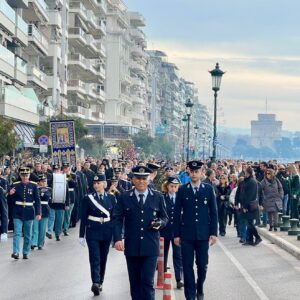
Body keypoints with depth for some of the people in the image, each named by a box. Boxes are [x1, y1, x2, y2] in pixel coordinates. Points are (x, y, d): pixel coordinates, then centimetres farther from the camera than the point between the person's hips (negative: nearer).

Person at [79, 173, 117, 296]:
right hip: (92, 232, -3)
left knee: (103, 258, 10)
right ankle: (95, 283, -22)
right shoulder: (88, 198, -4)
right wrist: (81, 235, -4)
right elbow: (83, 218, -2)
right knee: (95, 258, -12)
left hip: (106, 232, 3)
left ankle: (100, 282, 22)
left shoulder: (111, 198, 2)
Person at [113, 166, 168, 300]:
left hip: (150, 247, -1)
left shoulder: (158, 197, 5)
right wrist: (117, 238, -12)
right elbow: (117, 219, 1)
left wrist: (160, 223, -12)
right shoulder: (124, 197, 3)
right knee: (135, 282, 9)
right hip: (131, 247, 1)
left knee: (148, 281, -8)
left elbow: (164, 218, 11)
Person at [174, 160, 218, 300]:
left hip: (203, 234, 0)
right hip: (186, 234, 0)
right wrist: (176, 234, -1)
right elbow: (177, 213, 2)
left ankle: (200, 289, 30)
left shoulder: (209, 189, 2)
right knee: (187, 266, 1)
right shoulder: (182, 190, 1)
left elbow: (213, 212, 3)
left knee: (202, 265, 5)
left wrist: (214, 233, -1)